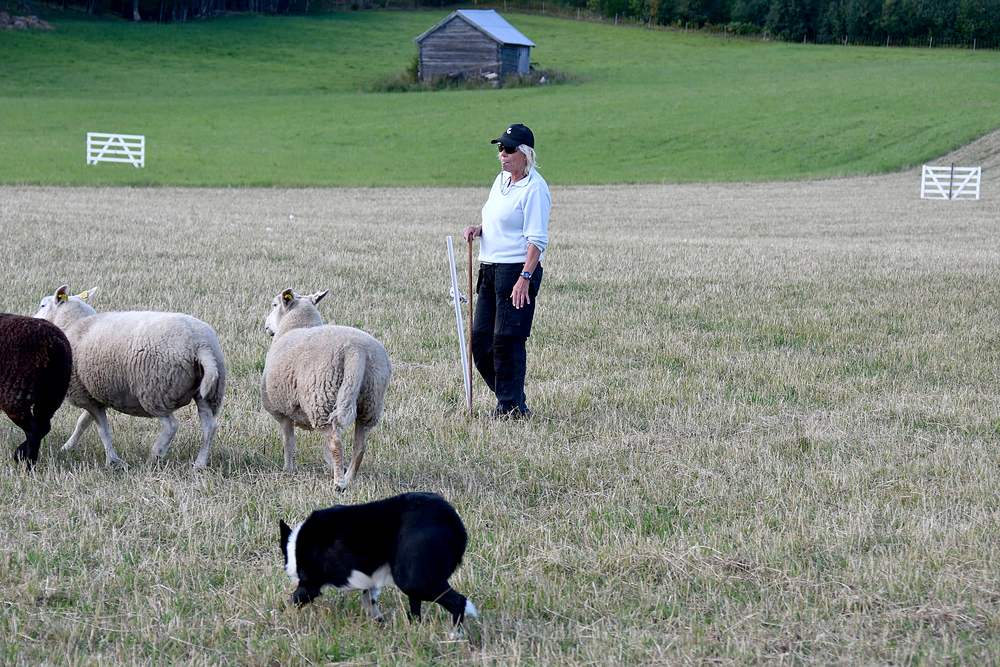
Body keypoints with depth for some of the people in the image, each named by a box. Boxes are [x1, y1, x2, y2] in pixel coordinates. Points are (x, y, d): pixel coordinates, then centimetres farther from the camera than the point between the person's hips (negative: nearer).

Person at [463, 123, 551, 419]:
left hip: (517, 270, -9)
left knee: (507, 340, -8)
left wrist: (525, 278, -25)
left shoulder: (534, 187, -12)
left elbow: (537, 239, -17)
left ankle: (512, 406, 2)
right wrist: (478, 230, 6)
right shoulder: (501, 179, 15)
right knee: (481, 339, 8)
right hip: (490, 270, 9)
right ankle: (510, 400, 19)